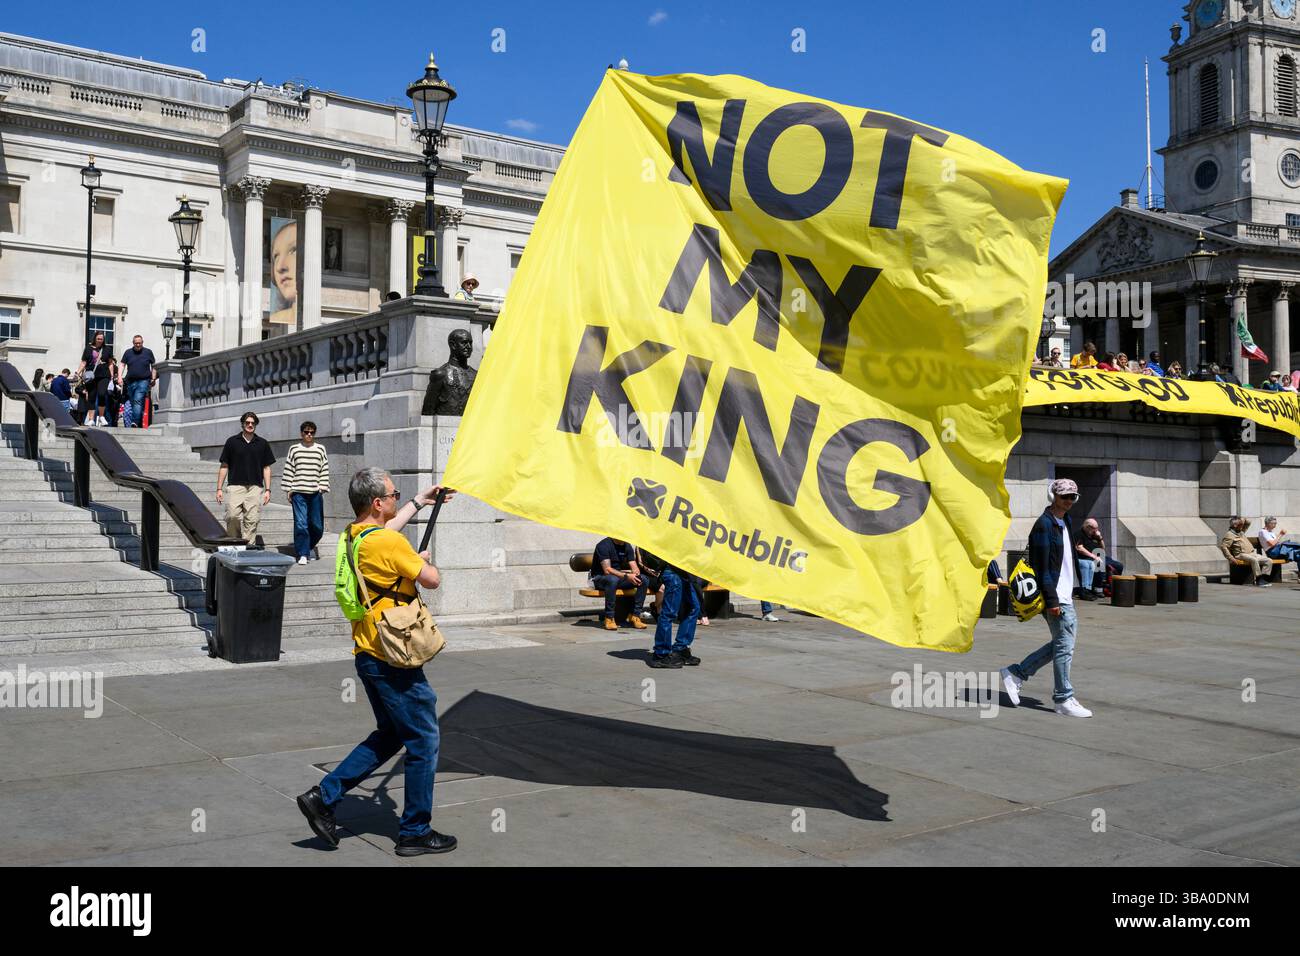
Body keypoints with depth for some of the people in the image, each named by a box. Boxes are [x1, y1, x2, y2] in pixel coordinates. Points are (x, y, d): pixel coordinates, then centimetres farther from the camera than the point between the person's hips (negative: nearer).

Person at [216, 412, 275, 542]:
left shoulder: (263, 443, 12)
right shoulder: (232, 441, 8)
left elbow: (266, 468, 13)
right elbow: (224, 466, 10)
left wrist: (268, 490, 4)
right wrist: (219, 489, 4)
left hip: (255, 487, 1)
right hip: (235, 486, -1)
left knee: (251, 520, -4)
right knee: (232, 516, -15)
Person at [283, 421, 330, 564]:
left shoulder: (320, 449, 9)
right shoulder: (294, 449, 7)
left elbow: (324, 470, 10)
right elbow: (288, 470, 8)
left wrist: (322, 487, 2)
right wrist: (288, 489, 2)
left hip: (315, 493, 1)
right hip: (298, 492, -1)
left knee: (317, 525, 4)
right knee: (300, 524, -7)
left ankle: (310, 546, 31)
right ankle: (303, 554, -1)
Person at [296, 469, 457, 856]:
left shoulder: (354, 535, 7)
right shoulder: (390, 543, -21)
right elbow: (432, 579, -14)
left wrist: (419, 501, 39)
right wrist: (423, 559, 7)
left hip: (368, 654, 9)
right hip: (393, 661, -9)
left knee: (390, 735, 22)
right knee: (423, 741, 4)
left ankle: (324, 796, 17)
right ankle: (415, 832, 13)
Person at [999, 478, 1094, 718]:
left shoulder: (1066, 522, 15)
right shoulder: (1044, 525, -14)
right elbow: (1042, 567, -18)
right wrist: (1052, 601, -21)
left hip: (1065, 594, 10)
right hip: (1056, 597, -10)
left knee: (1061, 644, 13)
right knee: (1064, 646, -4)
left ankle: (1016, 673, 19)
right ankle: (1064, 700, 5)